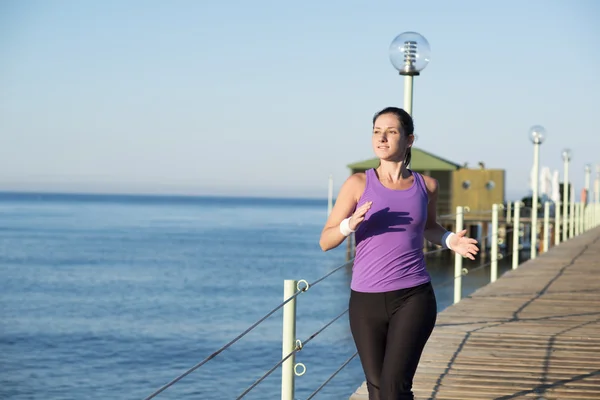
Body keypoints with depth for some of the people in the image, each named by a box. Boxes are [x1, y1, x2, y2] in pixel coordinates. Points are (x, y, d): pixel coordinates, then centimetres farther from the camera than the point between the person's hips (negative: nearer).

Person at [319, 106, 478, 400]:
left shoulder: (426, 186, 5)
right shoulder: (359, 184, -1)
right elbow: (326, 241, 1)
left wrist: (450, 241, 4)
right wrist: (351, 224, -20)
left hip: (413, 298, 0)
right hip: (366, 300, 1)